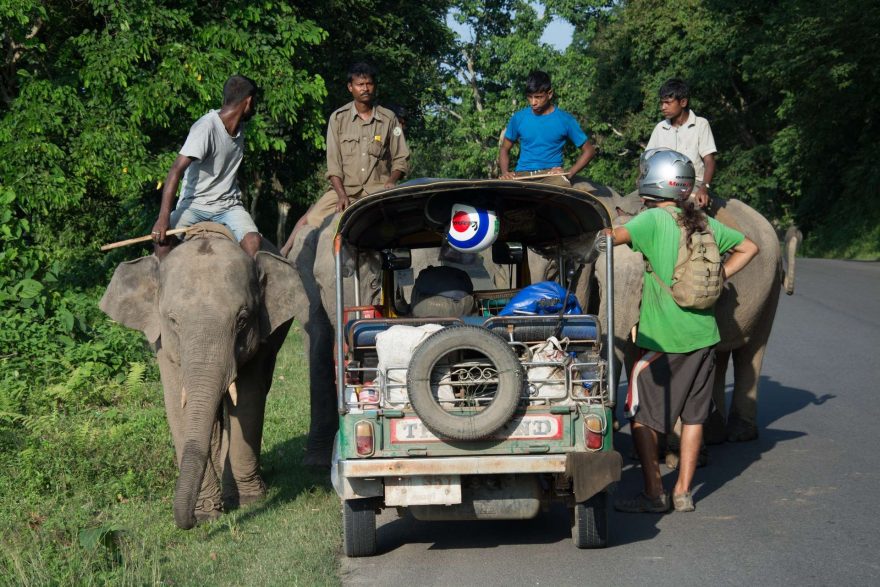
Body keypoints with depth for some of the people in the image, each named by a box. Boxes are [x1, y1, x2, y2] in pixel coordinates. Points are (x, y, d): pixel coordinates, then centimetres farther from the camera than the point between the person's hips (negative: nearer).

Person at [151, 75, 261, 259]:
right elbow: (176, 170, -26)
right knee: (161, 238, -29)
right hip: (194, 204, -5)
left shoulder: (239, 127, 4)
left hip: (228, 206, 5)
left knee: (253, 241, -25)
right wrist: (163, 217, -35)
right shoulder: (206, 127, -19)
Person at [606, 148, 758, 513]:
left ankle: (653, 493, 3)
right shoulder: (704, 222, 7)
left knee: (642, 414, 5)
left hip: (663, 336, -6)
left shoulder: (655, 219, -11)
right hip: (704, 335, 6)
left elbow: (614, 236, -29)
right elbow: (748, 248, 18)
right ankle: (683, 493, 15)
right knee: (693, 415, 12)